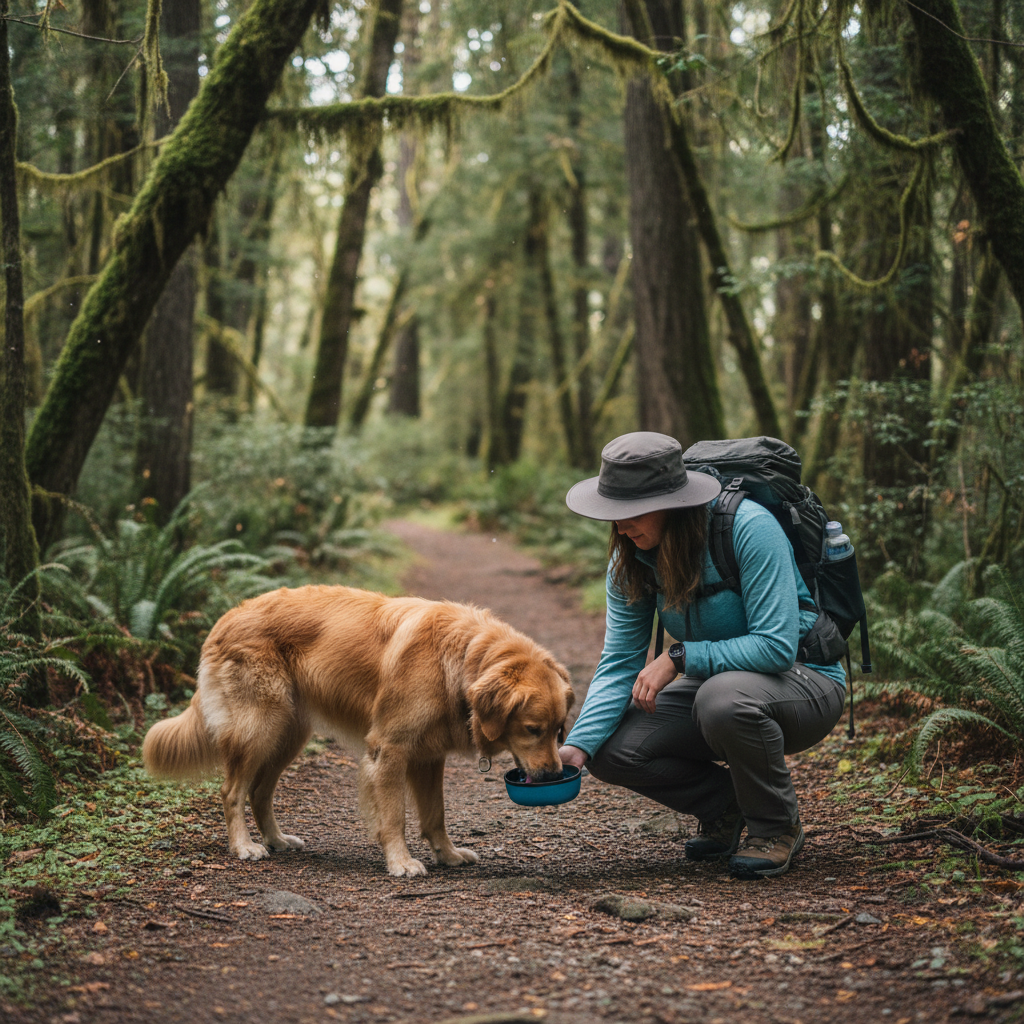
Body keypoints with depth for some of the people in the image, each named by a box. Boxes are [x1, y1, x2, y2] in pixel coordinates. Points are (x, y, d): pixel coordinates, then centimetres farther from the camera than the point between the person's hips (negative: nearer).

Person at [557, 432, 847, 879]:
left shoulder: (749, 528, -26)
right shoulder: (630, 557, -7)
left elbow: (777, 645, -29)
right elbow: (619, 663, -7)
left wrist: (679, 658, -29)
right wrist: (578, 745, -22)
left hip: (804, 681, -6)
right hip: (713, 684, 6)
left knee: (724, 697, -39)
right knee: (611, 748, -15)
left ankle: (777, 825, -10)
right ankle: (724, 804, 11)